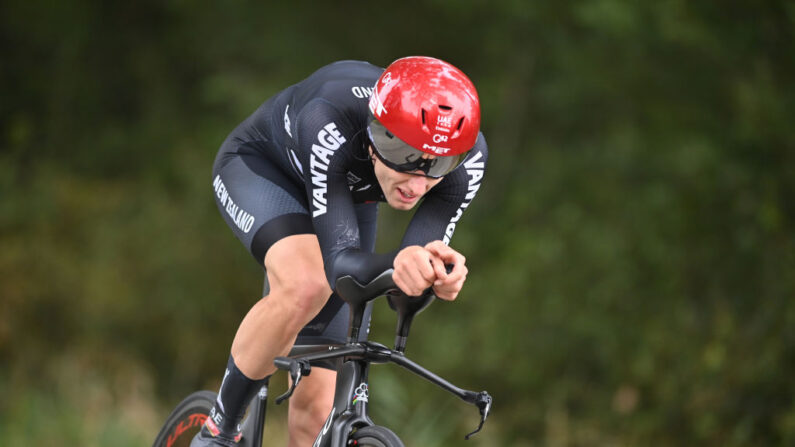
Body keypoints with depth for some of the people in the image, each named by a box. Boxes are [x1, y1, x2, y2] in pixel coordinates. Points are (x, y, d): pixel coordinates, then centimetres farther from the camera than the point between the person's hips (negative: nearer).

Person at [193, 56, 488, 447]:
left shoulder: (468, 157, -33)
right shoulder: (331, 124, -44)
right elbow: (339, 261, -47)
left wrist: (437, 273, -57)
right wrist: (394, 263, -68)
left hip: (346, 198, 4)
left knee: (314, 405, -3)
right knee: (305, 285, -37)